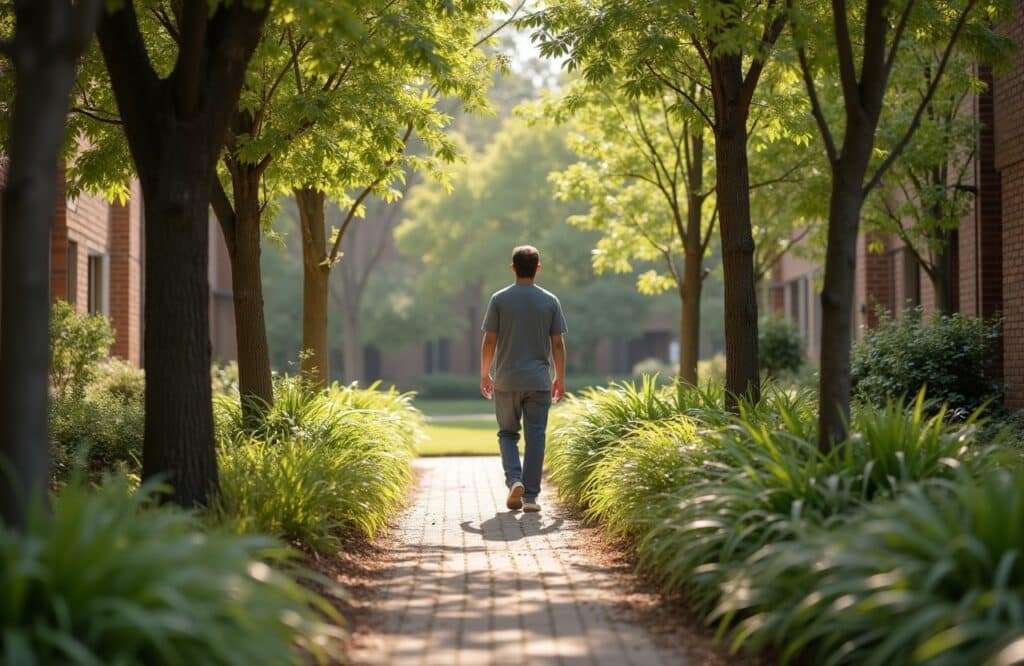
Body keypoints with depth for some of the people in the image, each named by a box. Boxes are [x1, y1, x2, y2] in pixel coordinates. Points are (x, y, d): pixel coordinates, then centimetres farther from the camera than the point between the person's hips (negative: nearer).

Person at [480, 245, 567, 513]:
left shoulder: (499, 299, -2)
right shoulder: (550, 301, 1)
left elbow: (489, 341, -2)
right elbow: (557, 344, 1)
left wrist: (484, 374, 9)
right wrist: (560, 379, 11)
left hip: (506, 381, 0)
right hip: (538, 381, 0)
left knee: (508, 433, 13)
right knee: (535, 436, 3)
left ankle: (514, 479, -7)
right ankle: (530, 496, 1)